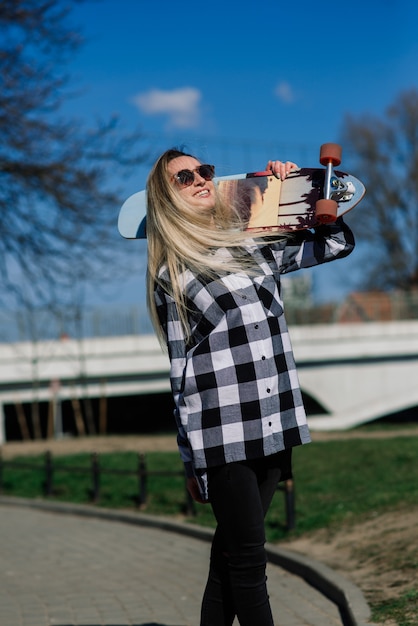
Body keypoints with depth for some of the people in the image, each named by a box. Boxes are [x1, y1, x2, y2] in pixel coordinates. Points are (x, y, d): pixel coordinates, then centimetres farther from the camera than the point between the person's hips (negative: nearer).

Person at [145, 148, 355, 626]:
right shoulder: (171, 276, 1)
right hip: (222, 437, -4)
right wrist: (192, 460, -1)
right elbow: (181, 372, 0)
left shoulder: (255, 244, 12)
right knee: (248, 558, -3)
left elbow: (338, 242, 21)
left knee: (230, 555, 11)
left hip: (274, 427, 4)